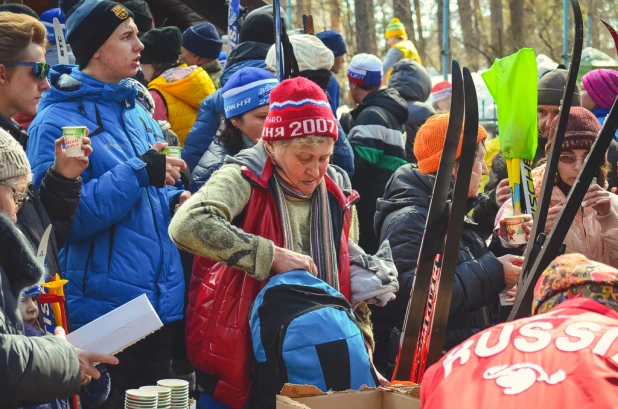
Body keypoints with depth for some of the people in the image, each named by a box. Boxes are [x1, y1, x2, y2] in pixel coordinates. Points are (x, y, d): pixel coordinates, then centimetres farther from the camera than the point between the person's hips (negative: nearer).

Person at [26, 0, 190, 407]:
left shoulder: (136, 111, 13)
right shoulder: (57, 122, -11)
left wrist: (176, 198, 0)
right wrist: (140, 173, -22)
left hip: (163, 301, 7)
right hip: (106, 309, -7)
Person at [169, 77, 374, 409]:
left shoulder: (336, 192, 6)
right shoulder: (244, 179, -13)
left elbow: (351, 281, 15)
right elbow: (187, 226, -33)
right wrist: (273, 256, -30)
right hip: (238, 361, -5)